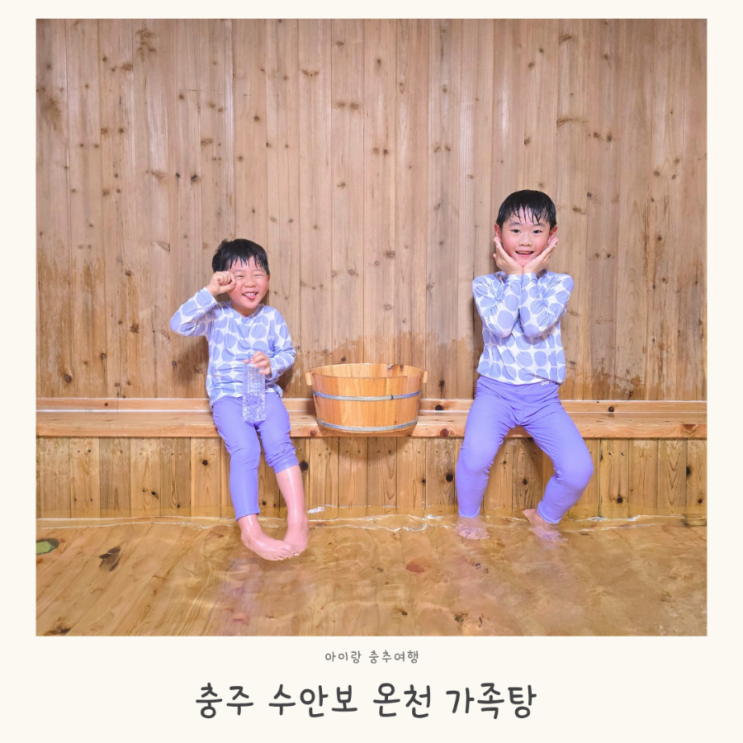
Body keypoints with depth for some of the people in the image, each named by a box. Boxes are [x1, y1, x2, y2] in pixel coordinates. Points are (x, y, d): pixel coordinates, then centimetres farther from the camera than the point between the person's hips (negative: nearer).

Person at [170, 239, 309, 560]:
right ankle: (250, 531, -21)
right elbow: (179, 324, -14)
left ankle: (298, 520, -19)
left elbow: (288, 352, 11)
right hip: (227, 395, -1)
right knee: (244, 449, -27)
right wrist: (209, 292, -21)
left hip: (265, 392, 2)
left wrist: (272, 363, -13)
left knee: (279, 443, -26)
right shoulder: (215, 316, 0)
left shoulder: (272, 317, 6)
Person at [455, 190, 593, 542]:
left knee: (579, 469, -13)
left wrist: (528, 276, -11)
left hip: (542, 396, 2)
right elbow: (500, 326, -19)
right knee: (475, 456, -26)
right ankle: (468, 515, 8)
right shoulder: (485, 284, 1)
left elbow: (536, 327, -17)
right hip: (495, 390, -1)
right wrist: (514, 276, -12)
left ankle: (545, 515, 21)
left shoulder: (559, 283, 1)